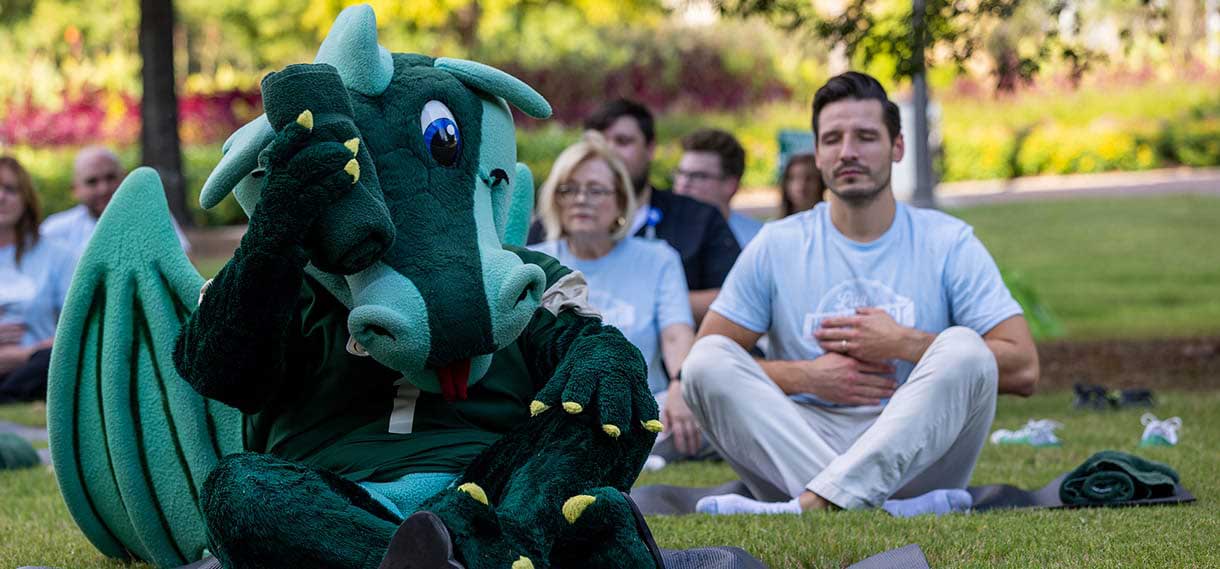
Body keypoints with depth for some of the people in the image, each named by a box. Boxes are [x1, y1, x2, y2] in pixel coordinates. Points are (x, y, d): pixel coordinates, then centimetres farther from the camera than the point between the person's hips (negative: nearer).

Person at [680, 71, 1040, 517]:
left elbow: (1022, 368, -2)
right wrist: (807, 376, -8)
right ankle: (892, 512, -39)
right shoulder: (776, 246, 12)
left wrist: (901, 344, -8)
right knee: (708, 359, -21)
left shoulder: (948, 243, 8)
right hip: (800, 449, 1)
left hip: (915, 458, -1)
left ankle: (810, 506, -43)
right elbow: (701, 362, 6)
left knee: (965, 349, -27)